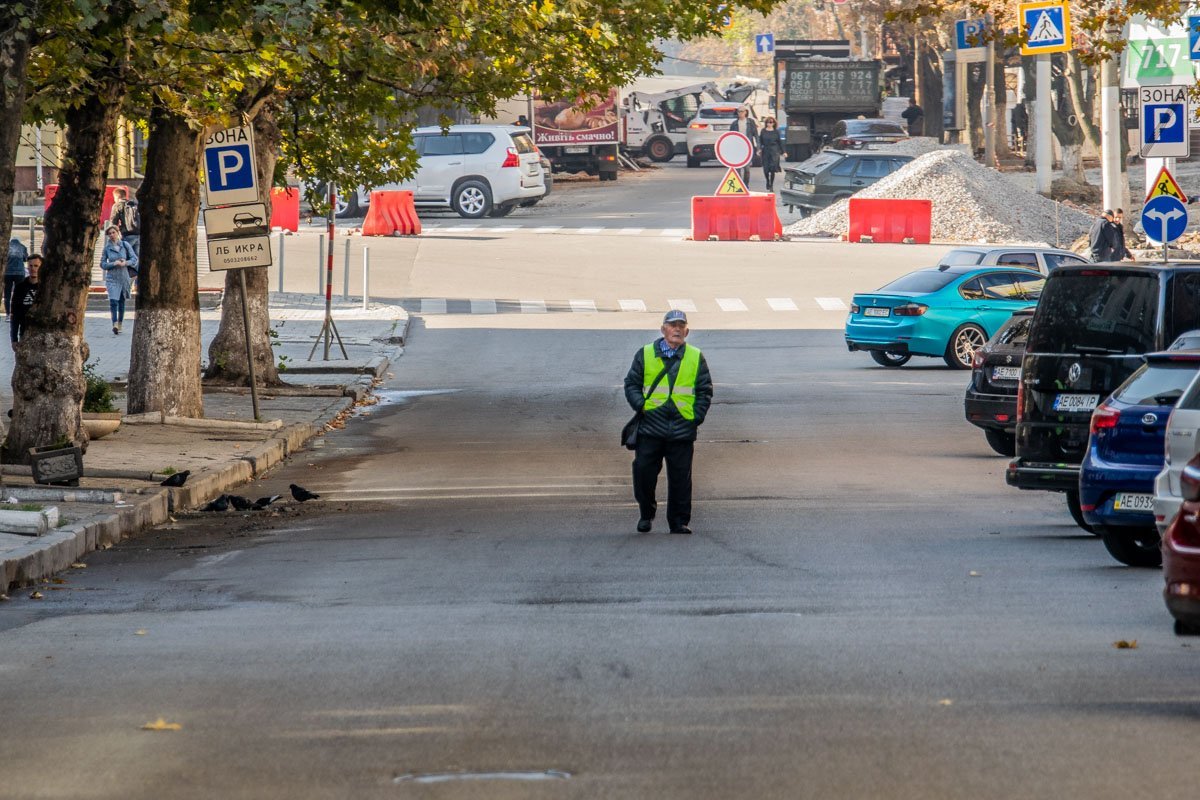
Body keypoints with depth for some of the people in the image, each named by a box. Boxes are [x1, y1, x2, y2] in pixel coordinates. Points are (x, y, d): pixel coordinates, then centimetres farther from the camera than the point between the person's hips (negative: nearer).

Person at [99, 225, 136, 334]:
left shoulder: (125, 245, 1)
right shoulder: (107, 248, 0)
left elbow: (134, 259, 2)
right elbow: (102, 264, 1)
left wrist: (126, 263, -16)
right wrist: (114, 264, -15)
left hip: (124, 277, 1)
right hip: (112, 277, -1)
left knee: (122, 301, 10)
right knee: (113, 301, -18)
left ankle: (120, 324, 22)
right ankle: (115, 323, -25)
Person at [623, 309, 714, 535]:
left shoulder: (696, 358, 10)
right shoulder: (645, 355, 9)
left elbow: (705, 391, 12)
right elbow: (631, 383, 11)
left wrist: (697, 417, 0)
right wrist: (640, 405, -6)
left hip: (682, 429, 0)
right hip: (650, 427, 0)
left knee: (680, 478, 1)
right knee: (644, 471, -4)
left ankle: (679, 522, 10)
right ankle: (646, 514, 15)